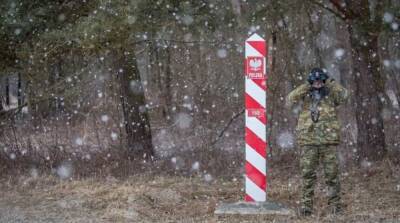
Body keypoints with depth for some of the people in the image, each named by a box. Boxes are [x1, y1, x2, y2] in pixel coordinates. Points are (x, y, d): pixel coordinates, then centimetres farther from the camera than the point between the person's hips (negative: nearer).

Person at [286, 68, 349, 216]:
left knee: (332, 173, 1)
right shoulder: (306, 95, 9)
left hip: (328, 140, 0)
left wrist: (330, 82, -9)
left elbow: (344, 95, -11)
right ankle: (306, 204, 5)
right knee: (307, 173, 0)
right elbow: (290, 100, -6)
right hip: (308, 140, 0)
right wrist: (306, 86, -9)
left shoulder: (331, 95, 7)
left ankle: (335, 204, 9)